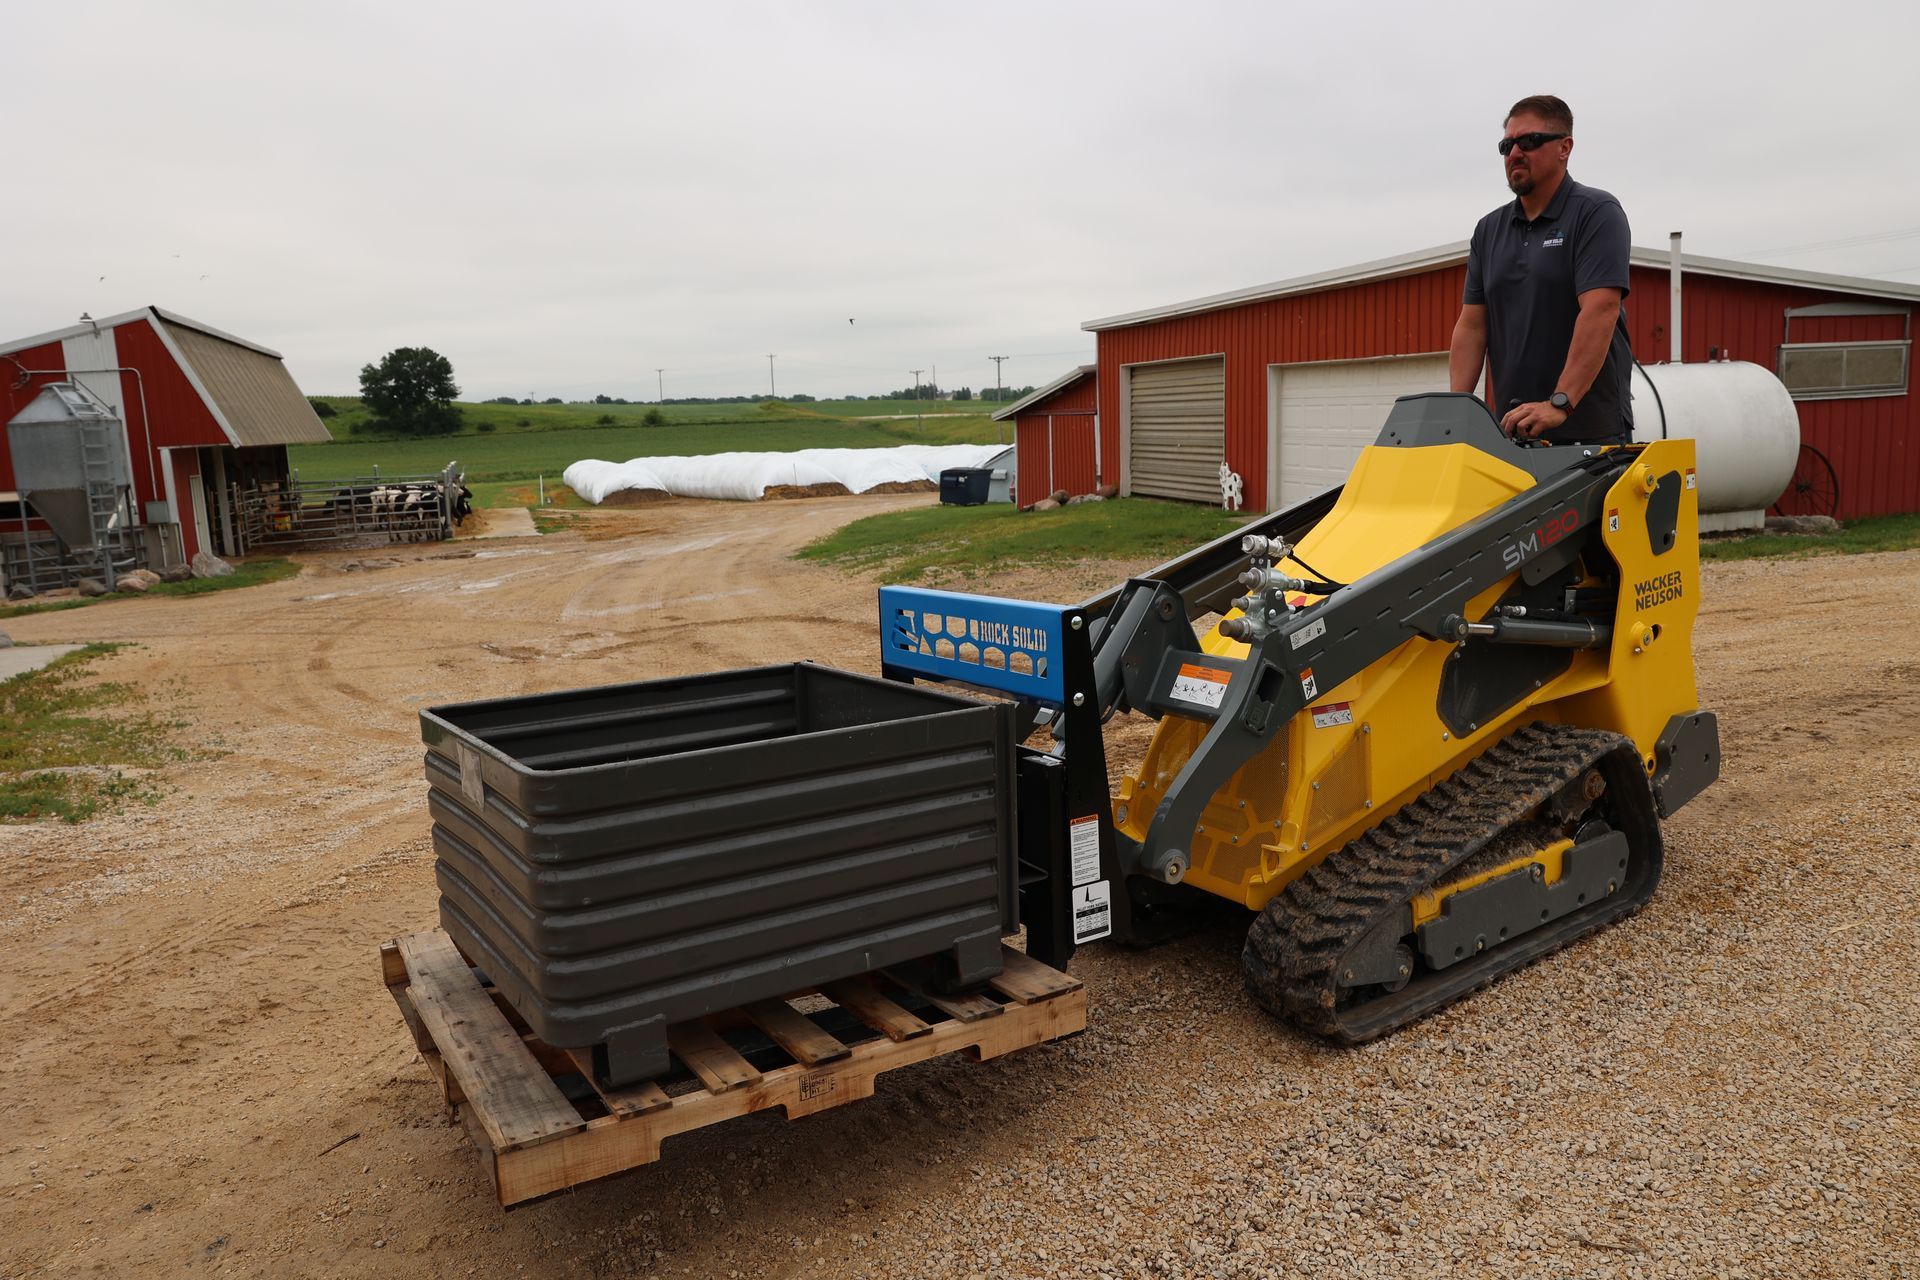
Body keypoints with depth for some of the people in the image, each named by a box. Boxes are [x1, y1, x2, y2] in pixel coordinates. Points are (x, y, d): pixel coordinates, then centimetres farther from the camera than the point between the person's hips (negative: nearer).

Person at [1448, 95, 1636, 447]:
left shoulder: (1597, 213, -3)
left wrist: (1559, 404, -26)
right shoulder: (1488, 230, 15)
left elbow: (1601, 311, -16)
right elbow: (1471, 325, 10)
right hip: (1511, 429, 5)